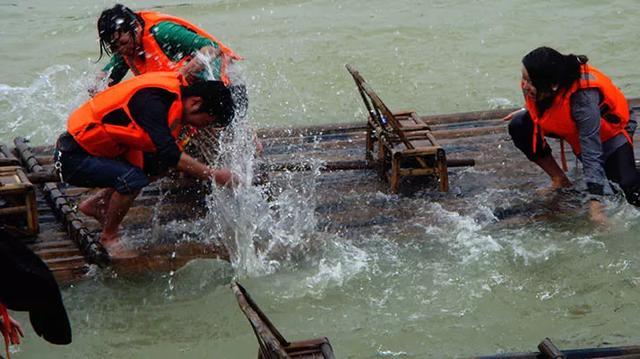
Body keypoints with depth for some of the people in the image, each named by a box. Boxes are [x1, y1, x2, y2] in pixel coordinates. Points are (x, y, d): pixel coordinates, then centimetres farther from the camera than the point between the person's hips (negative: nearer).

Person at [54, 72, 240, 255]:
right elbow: (169, 154, -32)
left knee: (158, 166, 6)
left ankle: (95, 204, 16)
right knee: (133, 178, -27)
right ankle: (108, 237, -4)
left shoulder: (175, 93, 2)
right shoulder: (152, 101, -27)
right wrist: (213, 175, -26)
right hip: (73, 157, -9)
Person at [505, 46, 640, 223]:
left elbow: (592, 154, -42)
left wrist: (595, 204, -43)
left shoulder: (583, 98, -43)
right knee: (519, 126, -18)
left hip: (609, 130, -6)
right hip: (572, 127, 6)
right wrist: (529, 111, 8)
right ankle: (560, 181, -2)